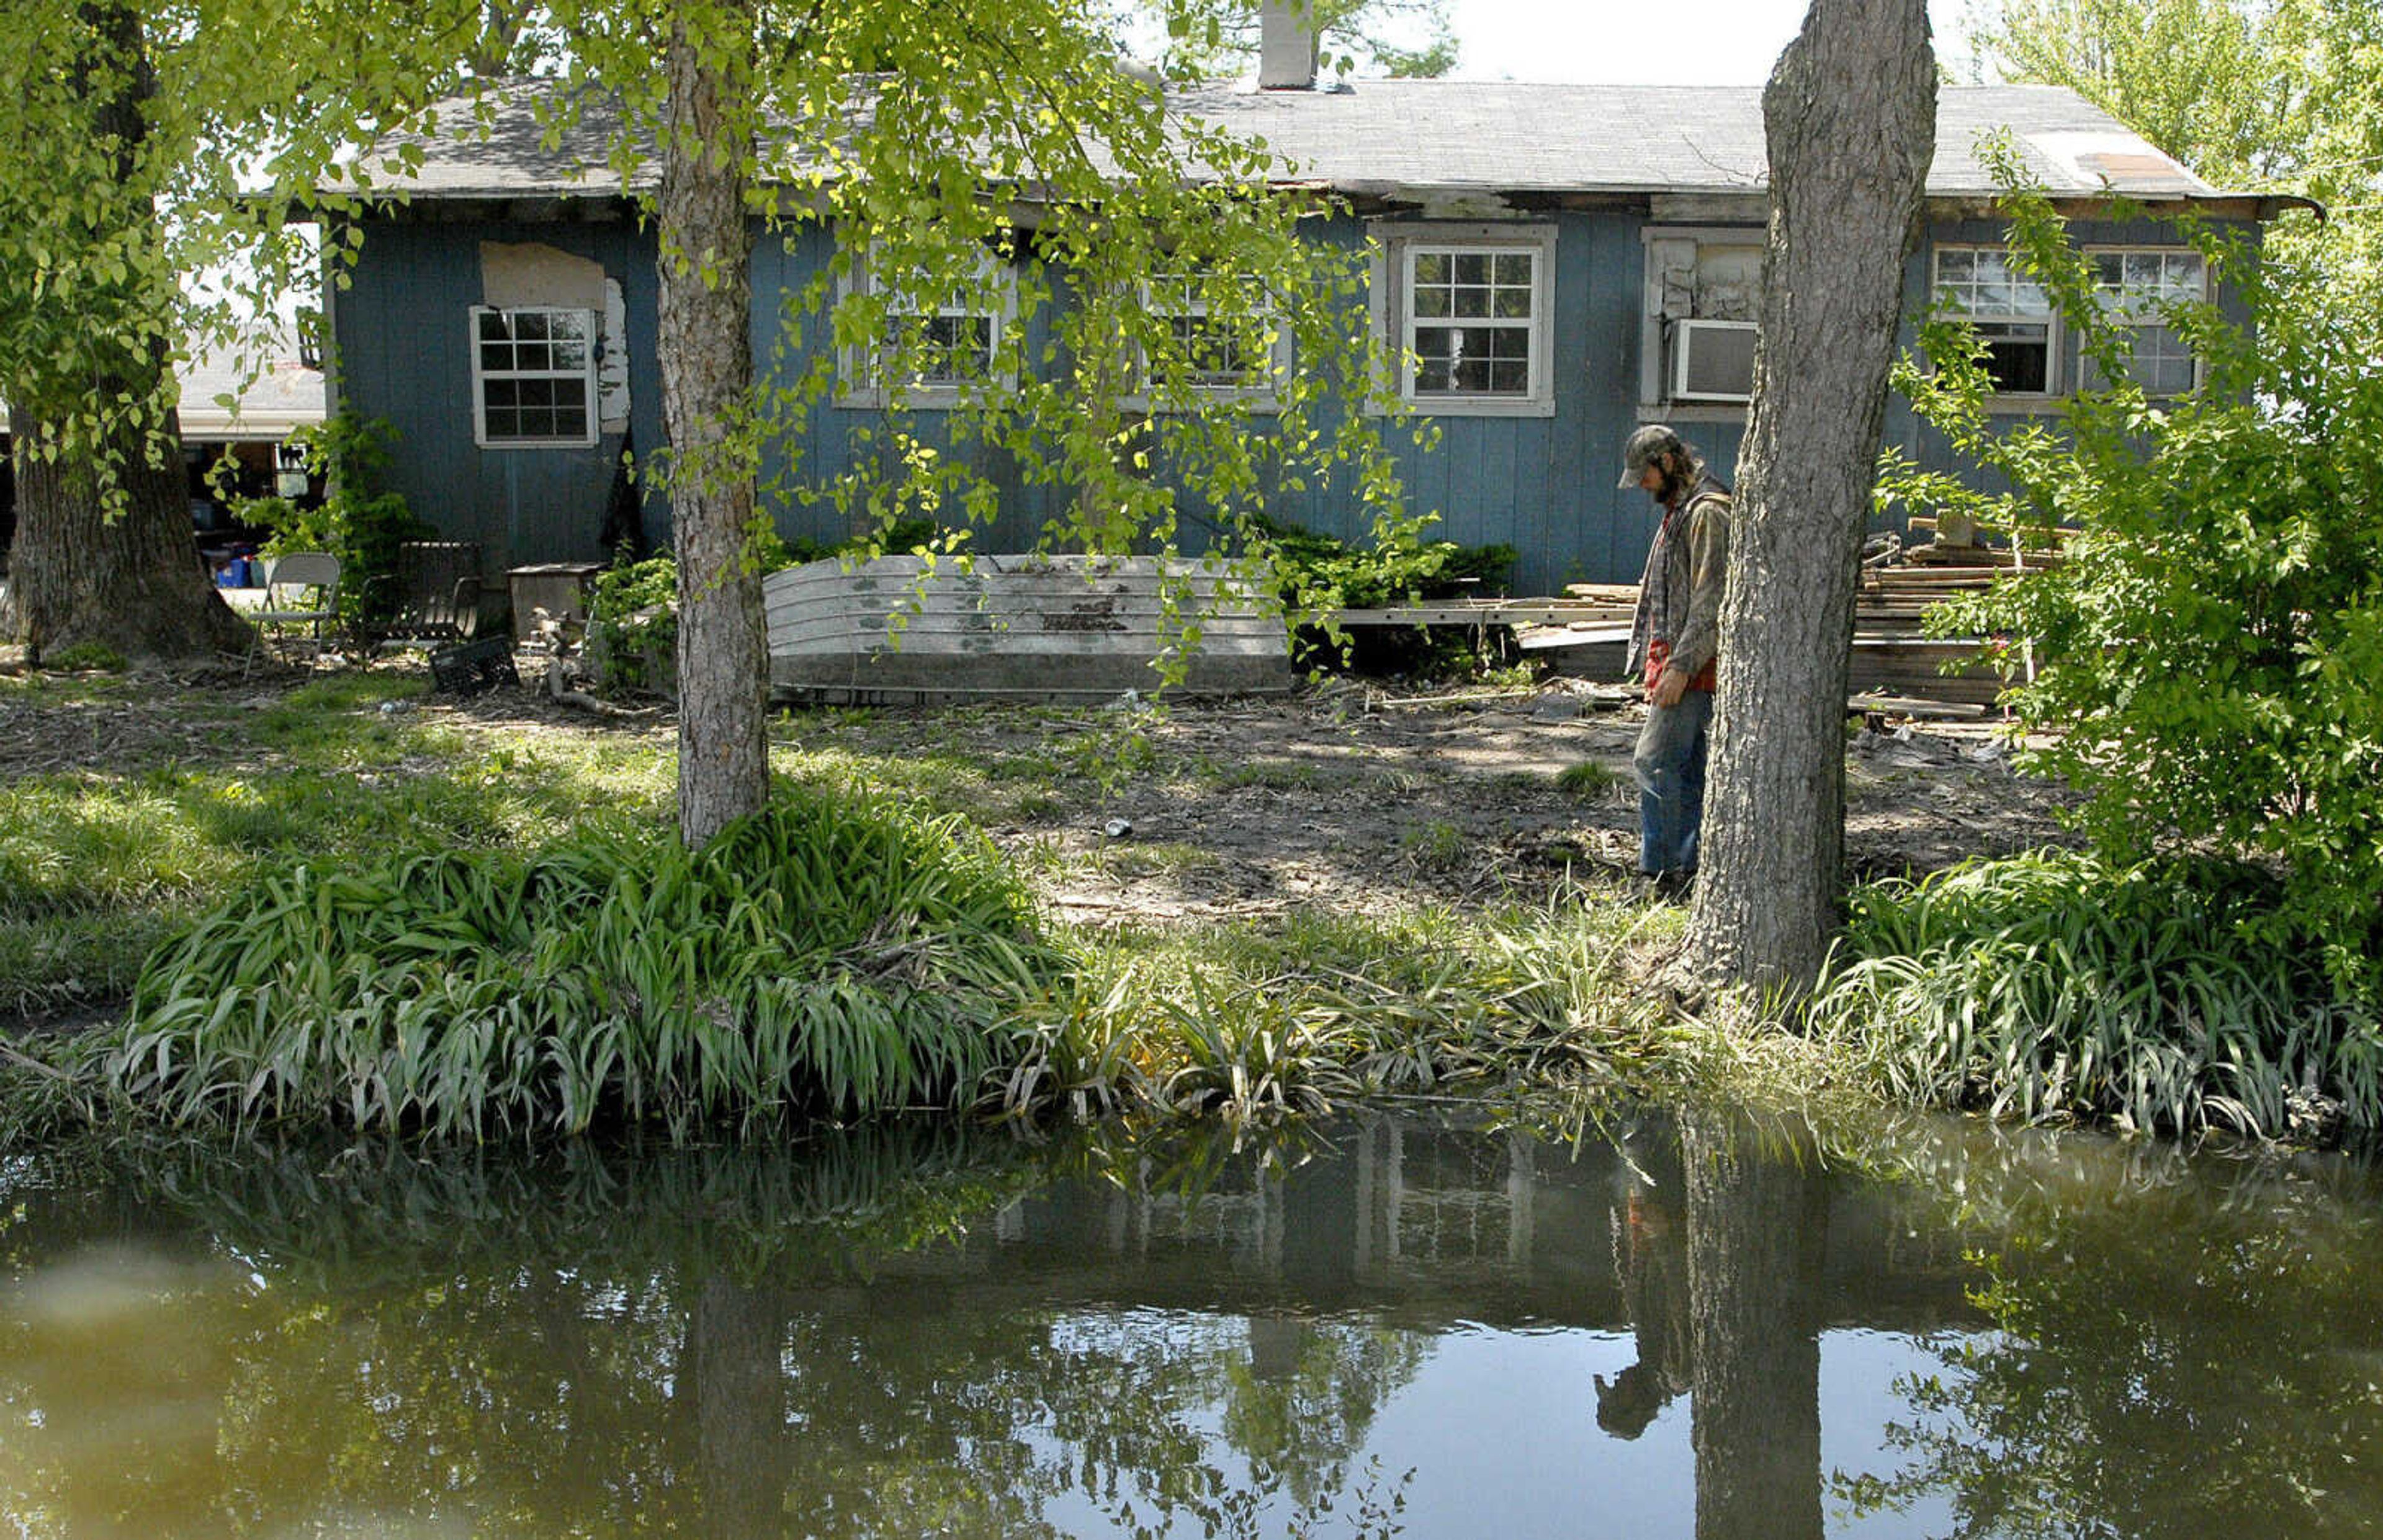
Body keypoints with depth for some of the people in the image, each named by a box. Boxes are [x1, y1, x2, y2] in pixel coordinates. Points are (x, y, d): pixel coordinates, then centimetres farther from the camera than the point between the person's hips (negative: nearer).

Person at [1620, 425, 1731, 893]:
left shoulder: (1708, 513, -13)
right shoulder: (1678, 512, 19)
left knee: (1655, 762, -13)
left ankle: (1662, 872, -10)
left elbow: (1712, 601, -20)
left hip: (1693, 666, -10)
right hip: (1674, 664, 10)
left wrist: (1681, 667, -23)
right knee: (1686, 770, 11)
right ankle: (1686, 869, 15)